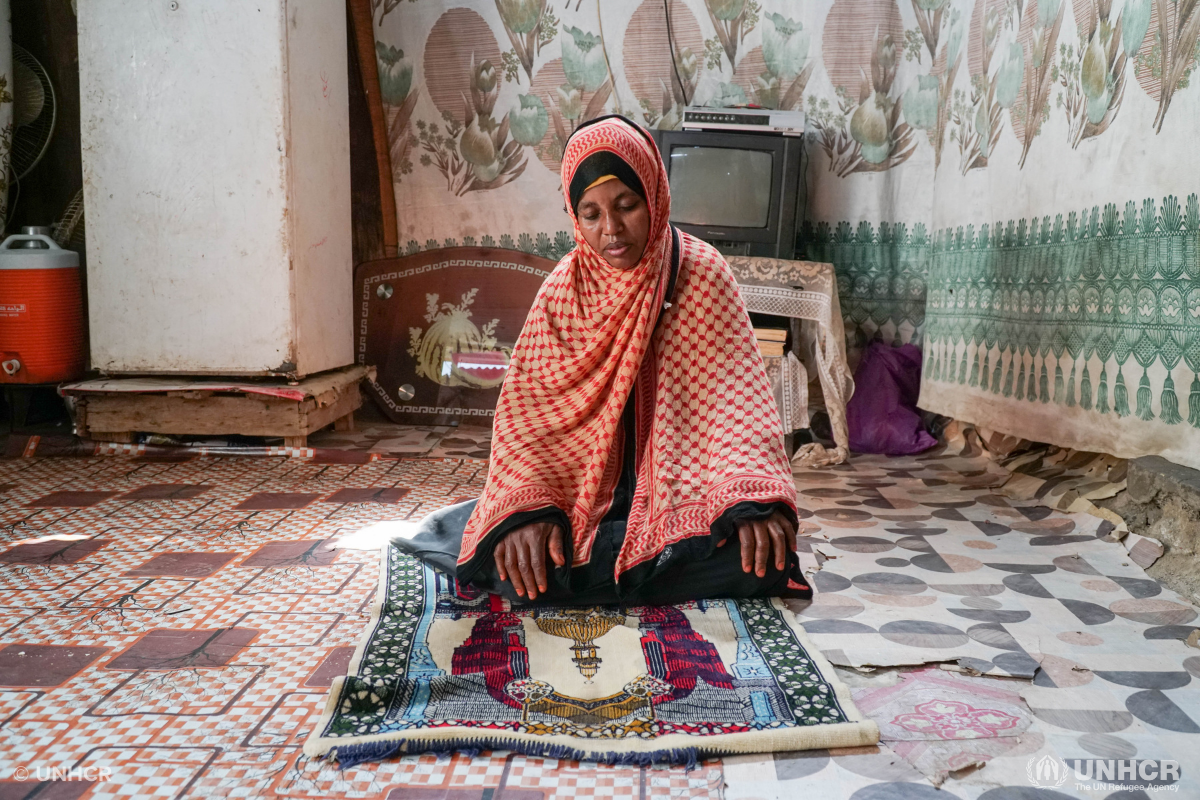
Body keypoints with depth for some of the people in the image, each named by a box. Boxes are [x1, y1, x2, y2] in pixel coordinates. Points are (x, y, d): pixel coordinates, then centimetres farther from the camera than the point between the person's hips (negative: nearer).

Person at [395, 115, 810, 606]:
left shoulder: (701, 274, -4)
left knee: (761, 558, -29)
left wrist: (755, 497, -27)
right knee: (511, 563, -27)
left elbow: (738, 397, -10)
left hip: (680, 487, 0)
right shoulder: (563, 289, -1)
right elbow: (527, 407, -6)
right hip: (587, 489, 0)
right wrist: (525, 505, -24)